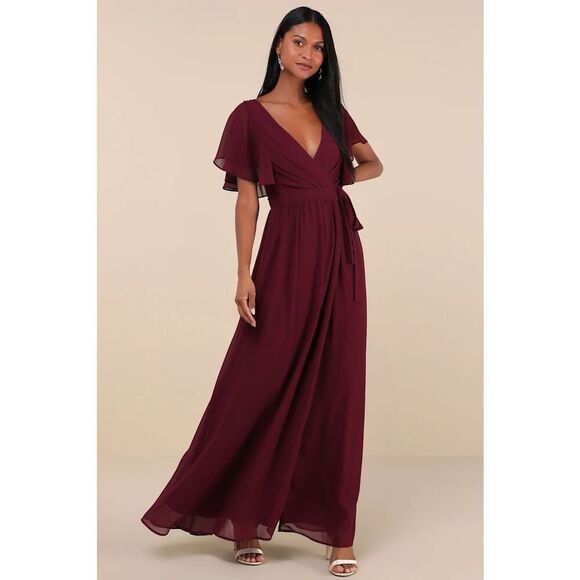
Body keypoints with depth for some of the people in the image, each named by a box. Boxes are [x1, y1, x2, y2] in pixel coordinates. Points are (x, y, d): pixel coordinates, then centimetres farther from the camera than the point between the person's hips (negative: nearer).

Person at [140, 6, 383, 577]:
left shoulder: (331, 113, 12)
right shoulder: (251, 116, 1)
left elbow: (373, 163, 25)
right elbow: (247, 200, -3)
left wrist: (341, 180, 5)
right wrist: (244, 275, -10)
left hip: (340, 254, 4)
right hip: (287, 256, -4)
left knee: (337, 390, 4)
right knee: (261, 386, -2)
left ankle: (337, 531, 11)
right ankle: (245, 520, 15)